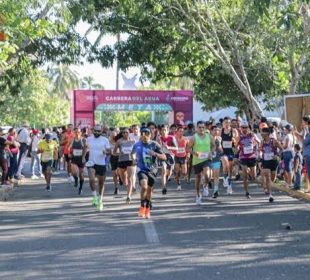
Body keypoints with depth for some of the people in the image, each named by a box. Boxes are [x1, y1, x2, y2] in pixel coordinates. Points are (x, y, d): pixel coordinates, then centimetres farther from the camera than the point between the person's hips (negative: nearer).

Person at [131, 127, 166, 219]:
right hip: (142, 169, -1)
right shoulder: (137, 145, 0)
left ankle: (147, 209, 35)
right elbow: (133, 154, 21)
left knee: (149, 189, 12)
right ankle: (142, 207, -8)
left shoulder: (155, 145, -6)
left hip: (152, 170, 1)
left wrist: (155, 154, -25)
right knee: (144, 186, -26)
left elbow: (164, 157, -9)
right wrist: (133, 156, 0)